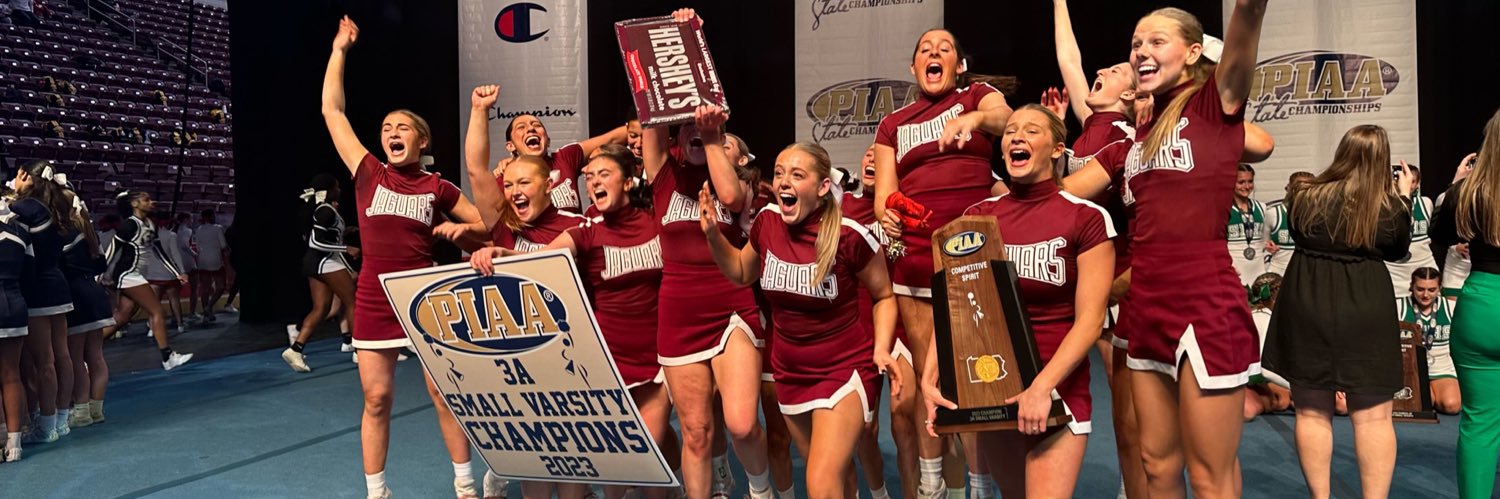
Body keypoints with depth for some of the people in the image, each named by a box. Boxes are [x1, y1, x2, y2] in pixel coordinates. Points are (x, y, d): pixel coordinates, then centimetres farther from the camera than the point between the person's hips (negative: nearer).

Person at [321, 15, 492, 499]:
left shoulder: (437, 188, 3)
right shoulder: (368, 173, 4)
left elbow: (486, 223, 14)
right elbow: (331, 110, 5)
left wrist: (461, 229, -8)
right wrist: (339, 50, 9)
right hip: (374, 301, 1)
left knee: (445, 395, 2)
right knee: (376, 399, 5)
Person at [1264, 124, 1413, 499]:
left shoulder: (1306, 198, -3)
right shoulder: (1388, 206, -5)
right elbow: (1398, 252, 13)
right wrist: (1404, 198, 18)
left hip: (1306, 306, 1)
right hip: (1366, 310, -1)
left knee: (1312, 412, 9)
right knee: (1373, 415, 7)